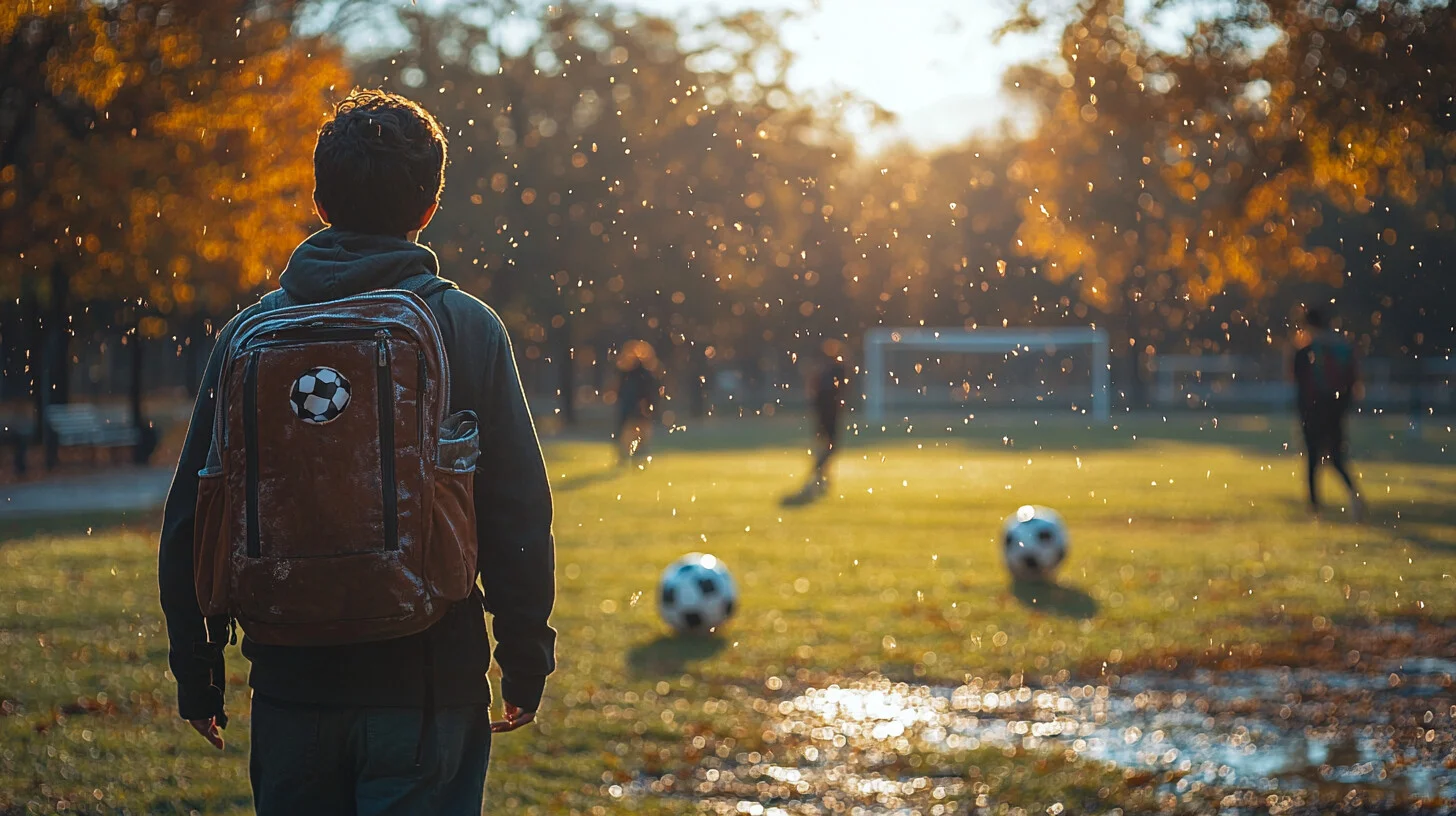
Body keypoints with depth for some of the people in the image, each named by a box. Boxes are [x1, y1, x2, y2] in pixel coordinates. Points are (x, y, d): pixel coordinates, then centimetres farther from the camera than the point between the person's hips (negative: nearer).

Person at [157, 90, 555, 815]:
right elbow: (518, 512, -5)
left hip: (291, 681, 3)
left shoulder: (248, 333, 2)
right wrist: (527, 658, 6)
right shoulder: (466, 328, -5)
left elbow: (189, 517, 5)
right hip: (428, 682, -2)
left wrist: (196, 673, 14)